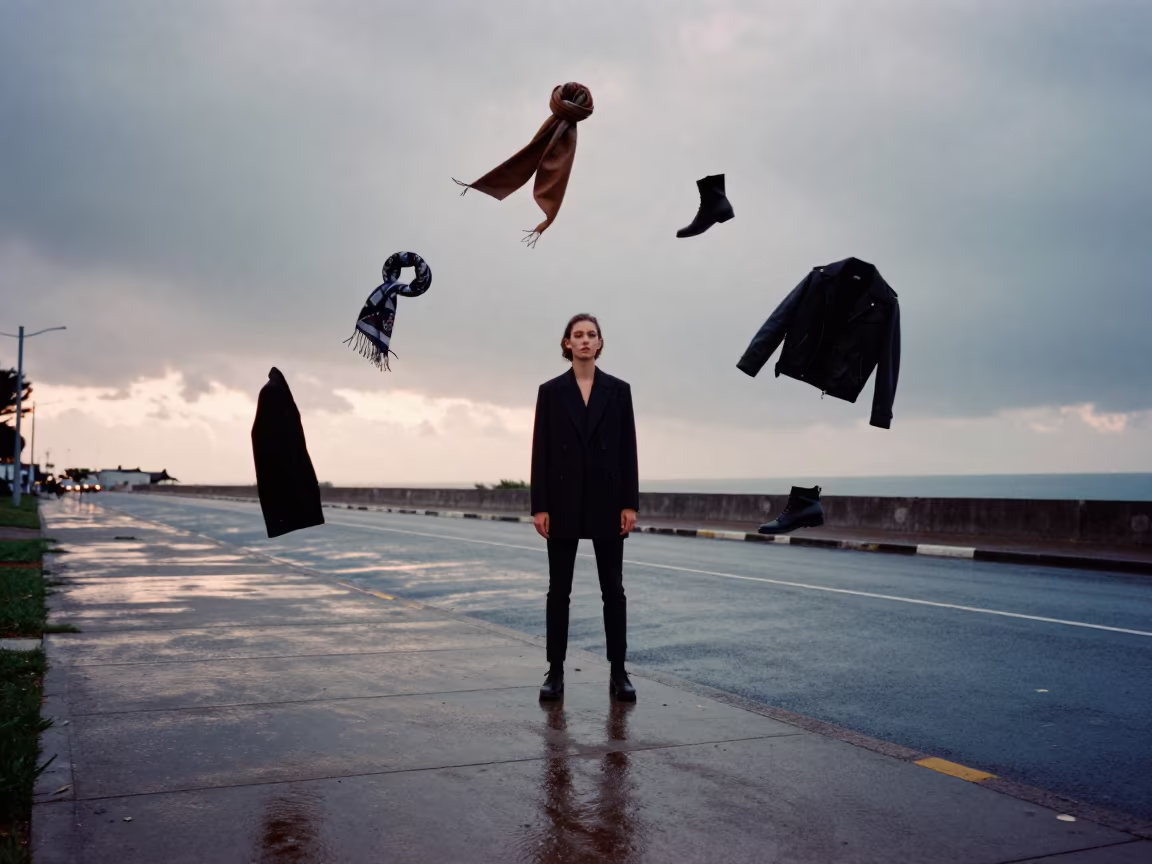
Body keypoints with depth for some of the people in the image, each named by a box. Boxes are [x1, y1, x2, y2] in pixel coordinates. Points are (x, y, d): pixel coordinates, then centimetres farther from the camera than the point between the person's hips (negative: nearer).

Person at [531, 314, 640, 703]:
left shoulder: (618, 390, 6)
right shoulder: (550, 391, 3)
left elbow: (628, 448, 3)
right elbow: (540, 449, 0)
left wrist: (630, 503, -3)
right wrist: (539, 505, -6)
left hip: (606, 499, 1)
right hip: (564, 501, 0)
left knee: (613, 588, 4)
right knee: (559, 588, 4)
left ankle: (618, 672, 12)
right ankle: (555, 672, 12)